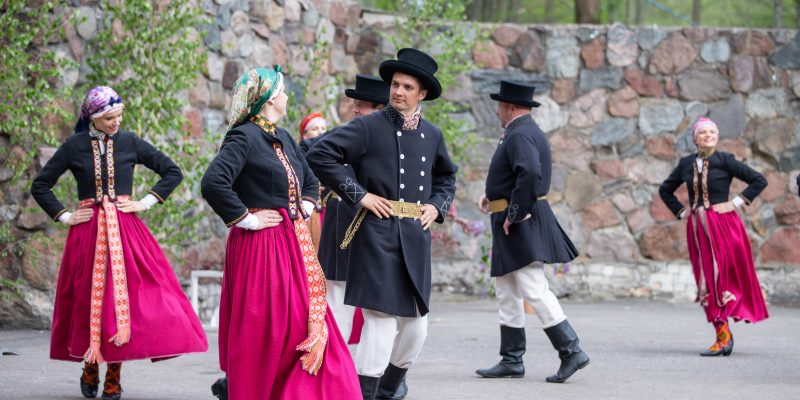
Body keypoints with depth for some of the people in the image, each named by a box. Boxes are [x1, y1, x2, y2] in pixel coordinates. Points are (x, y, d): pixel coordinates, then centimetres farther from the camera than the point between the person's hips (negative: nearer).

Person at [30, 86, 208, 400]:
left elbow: (173, 172, 9)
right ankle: (90, 368, 19)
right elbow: (40, 186, 7)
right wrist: (64, 217, 0)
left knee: (125, 296, -7)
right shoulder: (74, 147, 1)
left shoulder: (130, 143, 4)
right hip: (88, 232, 0)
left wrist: (146, 203, 1)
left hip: (126, 230, 0)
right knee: (89, 297, 2)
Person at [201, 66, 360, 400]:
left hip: (293, 244, 9)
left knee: (302, 325, 7)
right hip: (260, 248, -9)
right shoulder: (243, 137, -13)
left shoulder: (282, 138, 15)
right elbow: (213, 183, -27)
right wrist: (246, 218, -19)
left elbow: (309, 181, 32)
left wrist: (305, 208, 14)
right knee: (262, 331, -4)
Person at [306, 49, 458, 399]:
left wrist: (437, 205, 9)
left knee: (415, 326, 10)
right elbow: (319, 155, -11)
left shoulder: (432, 135, 12)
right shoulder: (369, 128, -5)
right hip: (379, 236, -6)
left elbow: (447, 177, 29)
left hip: (416, 239, 6)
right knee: (381, 321, -11)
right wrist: (358, 195, -12)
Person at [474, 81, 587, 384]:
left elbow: (530, 174, -31)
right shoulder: (528, 132, 18)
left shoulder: (519, 135, -16)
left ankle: (571, 351, -13)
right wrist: (494, 194, 15)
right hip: (516, 225, 11)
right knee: (507, 293, 13)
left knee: (534, 290, -12)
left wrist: (514, 214, -24)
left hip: (520, 223, -11)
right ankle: (511, 361, 17)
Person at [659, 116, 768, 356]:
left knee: (721, 278, -8)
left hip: (724, 225, -4)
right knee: (707, 283, 2)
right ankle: (723, 335, 7)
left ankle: (724, 337, -7)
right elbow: (665, 190, 23)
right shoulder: (686, 164, 9)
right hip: (697, 229, 4)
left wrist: (737, 202, -7)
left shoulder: (724, 161, -3)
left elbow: (759, 181, -5)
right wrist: (680, 212, 12)